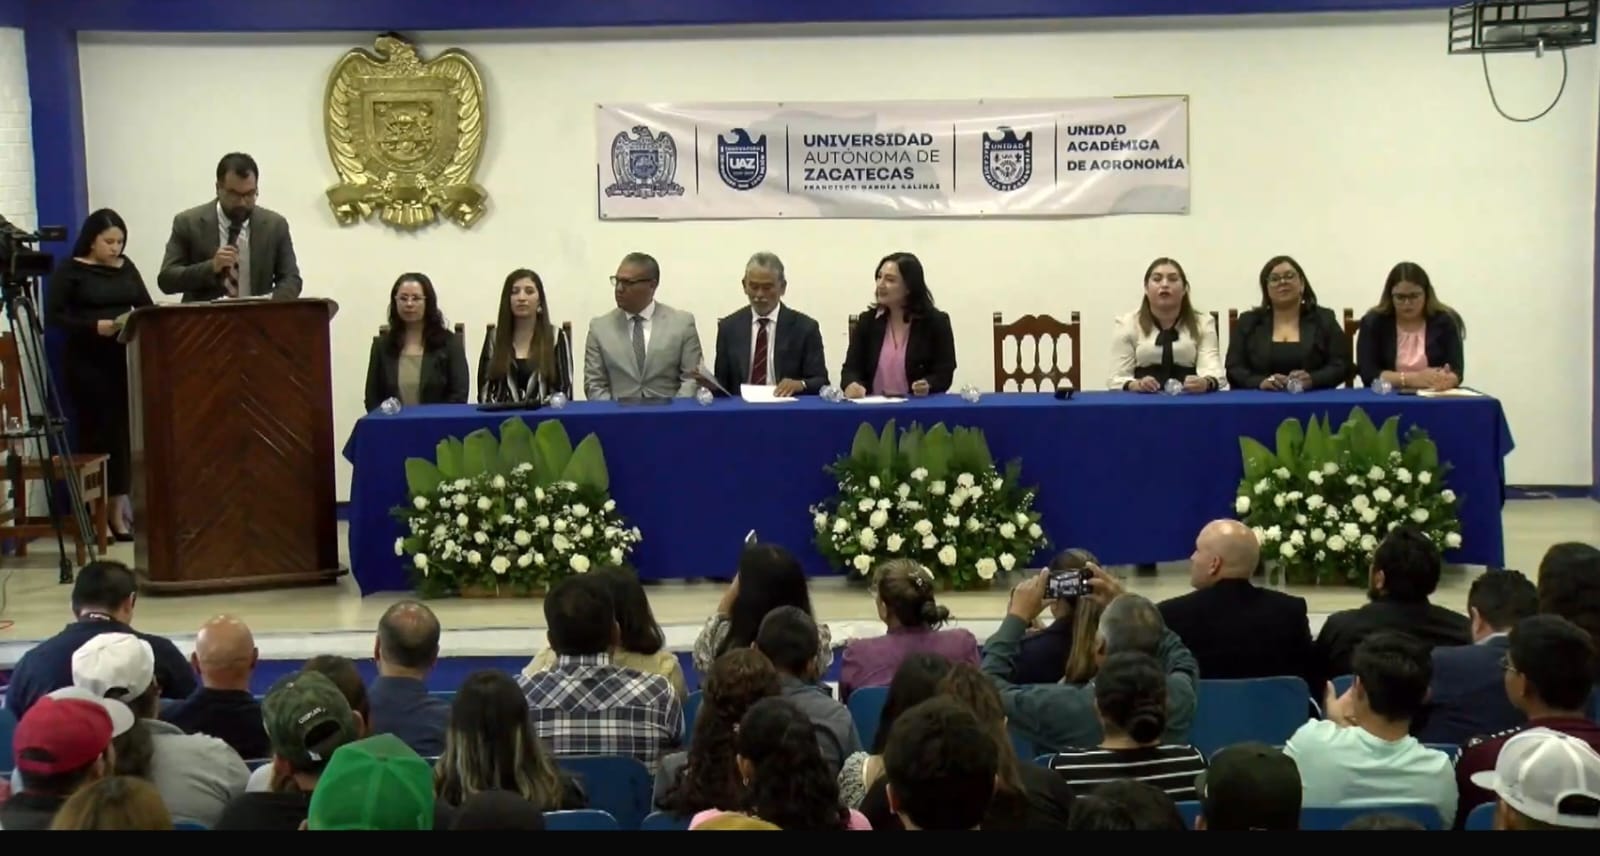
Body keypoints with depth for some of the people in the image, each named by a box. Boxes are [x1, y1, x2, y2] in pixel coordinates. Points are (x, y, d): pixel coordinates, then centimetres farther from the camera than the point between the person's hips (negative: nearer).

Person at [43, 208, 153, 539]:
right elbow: (53, 316, -8)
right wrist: (95, 327, -19)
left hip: (124, 360, 4)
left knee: (123, 431, 2)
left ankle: (117, 510, 9)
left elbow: (147, 306, 10)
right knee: (95, 432, -2)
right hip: (87, 363, -4)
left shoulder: (126, 267, 11)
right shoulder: (70, 270, -3)